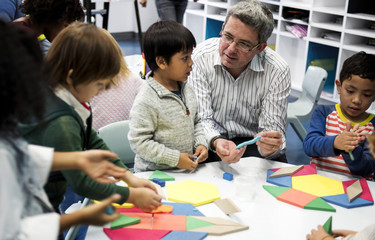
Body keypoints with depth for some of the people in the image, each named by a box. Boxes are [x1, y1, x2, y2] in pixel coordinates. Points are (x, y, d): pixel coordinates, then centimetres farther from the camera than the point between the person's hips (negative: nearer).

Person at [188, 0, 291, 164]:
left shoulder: (278, 71, -14)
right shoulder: (201, 58, -15)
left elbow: (273, 127, -12)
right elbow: (201, 118, -14)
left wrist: (268, 147, -36)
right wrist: (216, 142, -36)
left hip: (251, 143, 1)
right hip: (210, 143, 0)